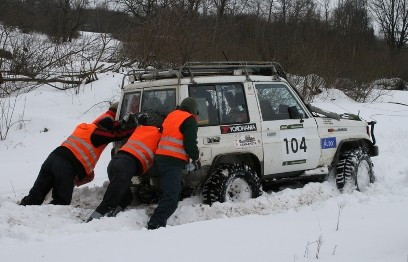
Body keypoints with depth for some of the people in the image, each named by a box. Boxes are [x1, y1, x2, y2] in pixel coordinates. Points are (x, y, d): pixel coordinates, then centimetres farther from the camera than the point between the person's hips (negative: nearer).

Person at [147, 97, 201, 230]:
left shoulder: (171, 115, 24)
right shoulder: (189, 120, -1)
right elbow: (190, 143, -10)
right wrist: (196, 159, 5)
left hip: (160, 158, 9)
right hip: (173, 161, -9)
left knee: (169, 193, 22)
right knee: (171, 198, -16)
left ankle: (158, 224, 19)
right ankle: (154, 226, -28)